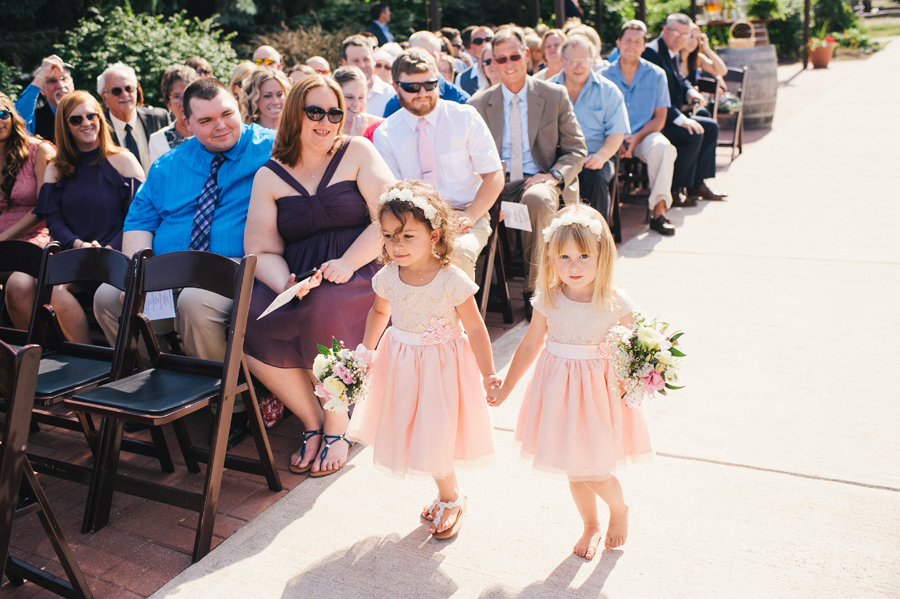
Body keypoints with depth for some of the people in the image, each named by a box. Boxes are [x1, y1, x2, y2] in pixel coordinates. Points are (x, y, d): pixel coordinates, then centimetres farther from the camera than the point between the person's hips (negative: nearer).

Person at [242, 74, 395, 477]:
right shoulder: (270, 175, 12)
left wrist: (347, 264, -16)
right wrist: (286, 285, -16)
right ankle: (312, 422, -2)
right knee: (250, 326, -24)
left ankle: (336, 429, -11)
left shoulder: (357, 153, 7)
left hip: (359, 274, -3)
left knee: (325, 309, -35)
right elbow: (260, 251, 6)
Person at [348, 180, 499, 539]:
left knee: (435, 436, 1)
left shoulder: (452, 281, -22)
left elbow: (475, 329, -14)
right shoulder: (387, 278, -9)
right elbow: (379, 312, 13)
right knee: (408, 430, 14)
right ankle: (448, 494, 38)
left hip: (442, 364, -5)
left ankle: (450, 499, 31)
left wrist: (488, 375, -12)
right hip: (400, 363, 5)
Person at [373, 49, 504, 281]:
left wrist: (470, 216, -14)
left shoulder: (466, 118, 5)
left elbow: (494, 175, 3)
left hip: (466, 216, 0)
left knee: (457, 253, -34)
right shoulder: (385, 134, 6)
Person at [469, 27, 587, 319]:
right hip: (495, 184, 2)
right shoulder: (479, 103, 14)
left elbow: (576, 149, 9)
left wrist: (554, 176, -12)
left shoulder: (555, 96, 10)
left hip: (537, 181, -1)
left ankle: (533, 289, -23)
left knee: (537, 199, -38)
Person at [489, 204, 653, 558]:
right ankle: (591, 525, 41)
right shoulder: (548, 300, -7)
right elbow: (530, 345, 5)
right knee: (573, 469, 15)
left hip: (599, 390, -3)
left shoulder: (617, 304, -14)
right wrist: (505, 387, 11)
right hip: (558, 389, 3)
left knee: (593, 471, 0)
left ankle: (620, 509, 34)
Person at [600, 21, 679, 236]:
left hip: (644, 135, 1)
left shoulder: (656, 75, 7)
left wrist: (637, 137, -14)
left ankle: (658, 211, -29)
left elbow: (660, 117, 4)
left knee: (663, 147, -33)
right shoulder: (604, 75, 6)